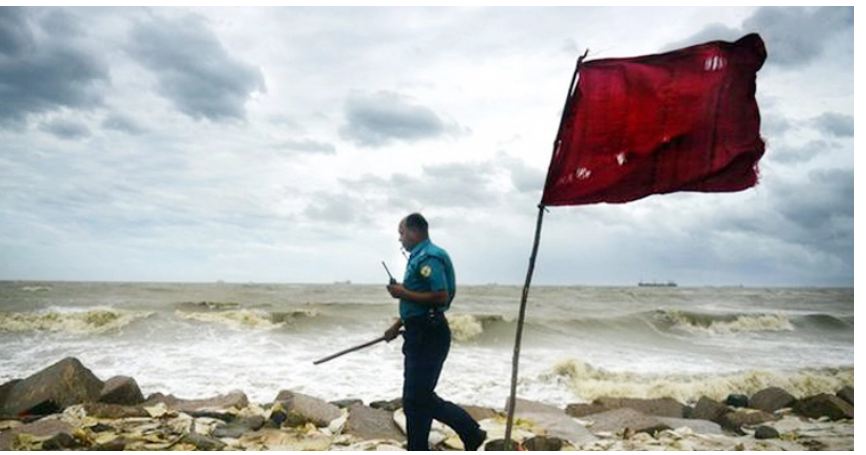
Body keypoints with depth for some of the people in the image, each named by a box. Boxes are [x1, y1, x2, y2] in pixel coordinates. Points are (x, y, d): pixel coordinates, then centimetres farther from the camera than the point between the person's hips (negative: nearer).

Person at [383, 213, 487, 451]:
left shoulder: (429, 258, -16)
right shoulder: (418, 257, 16)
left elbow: (441, 297, -26)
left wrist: (404, 293, -19)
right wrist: (397, 326, 23)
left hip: (429, 336, -10)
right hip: (419, 334, 10)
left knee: (418, 398, -5)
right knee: (417, 398, 14)